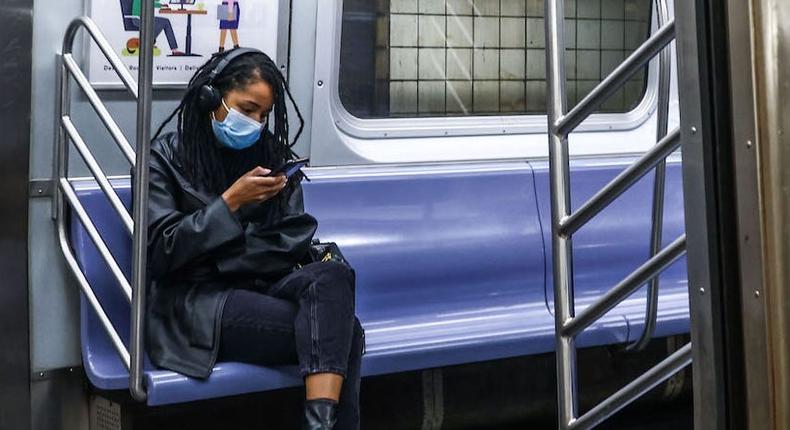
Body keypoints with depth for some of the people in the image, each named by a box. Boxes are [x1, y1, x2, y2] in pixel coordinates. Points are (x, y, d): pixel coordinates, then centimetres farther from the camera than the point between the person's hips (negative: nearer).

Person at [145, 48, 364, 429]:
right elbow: (160, 254, -6)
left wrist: (218, 260, -6)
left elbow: (293, 240, 8)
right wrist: (231, 201, -13)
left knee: (334, 277, -33)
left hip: (264, 285, 4)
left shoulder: (272, 154, 13)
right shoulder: (167, 156, 2)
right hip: (197, 299, -4)